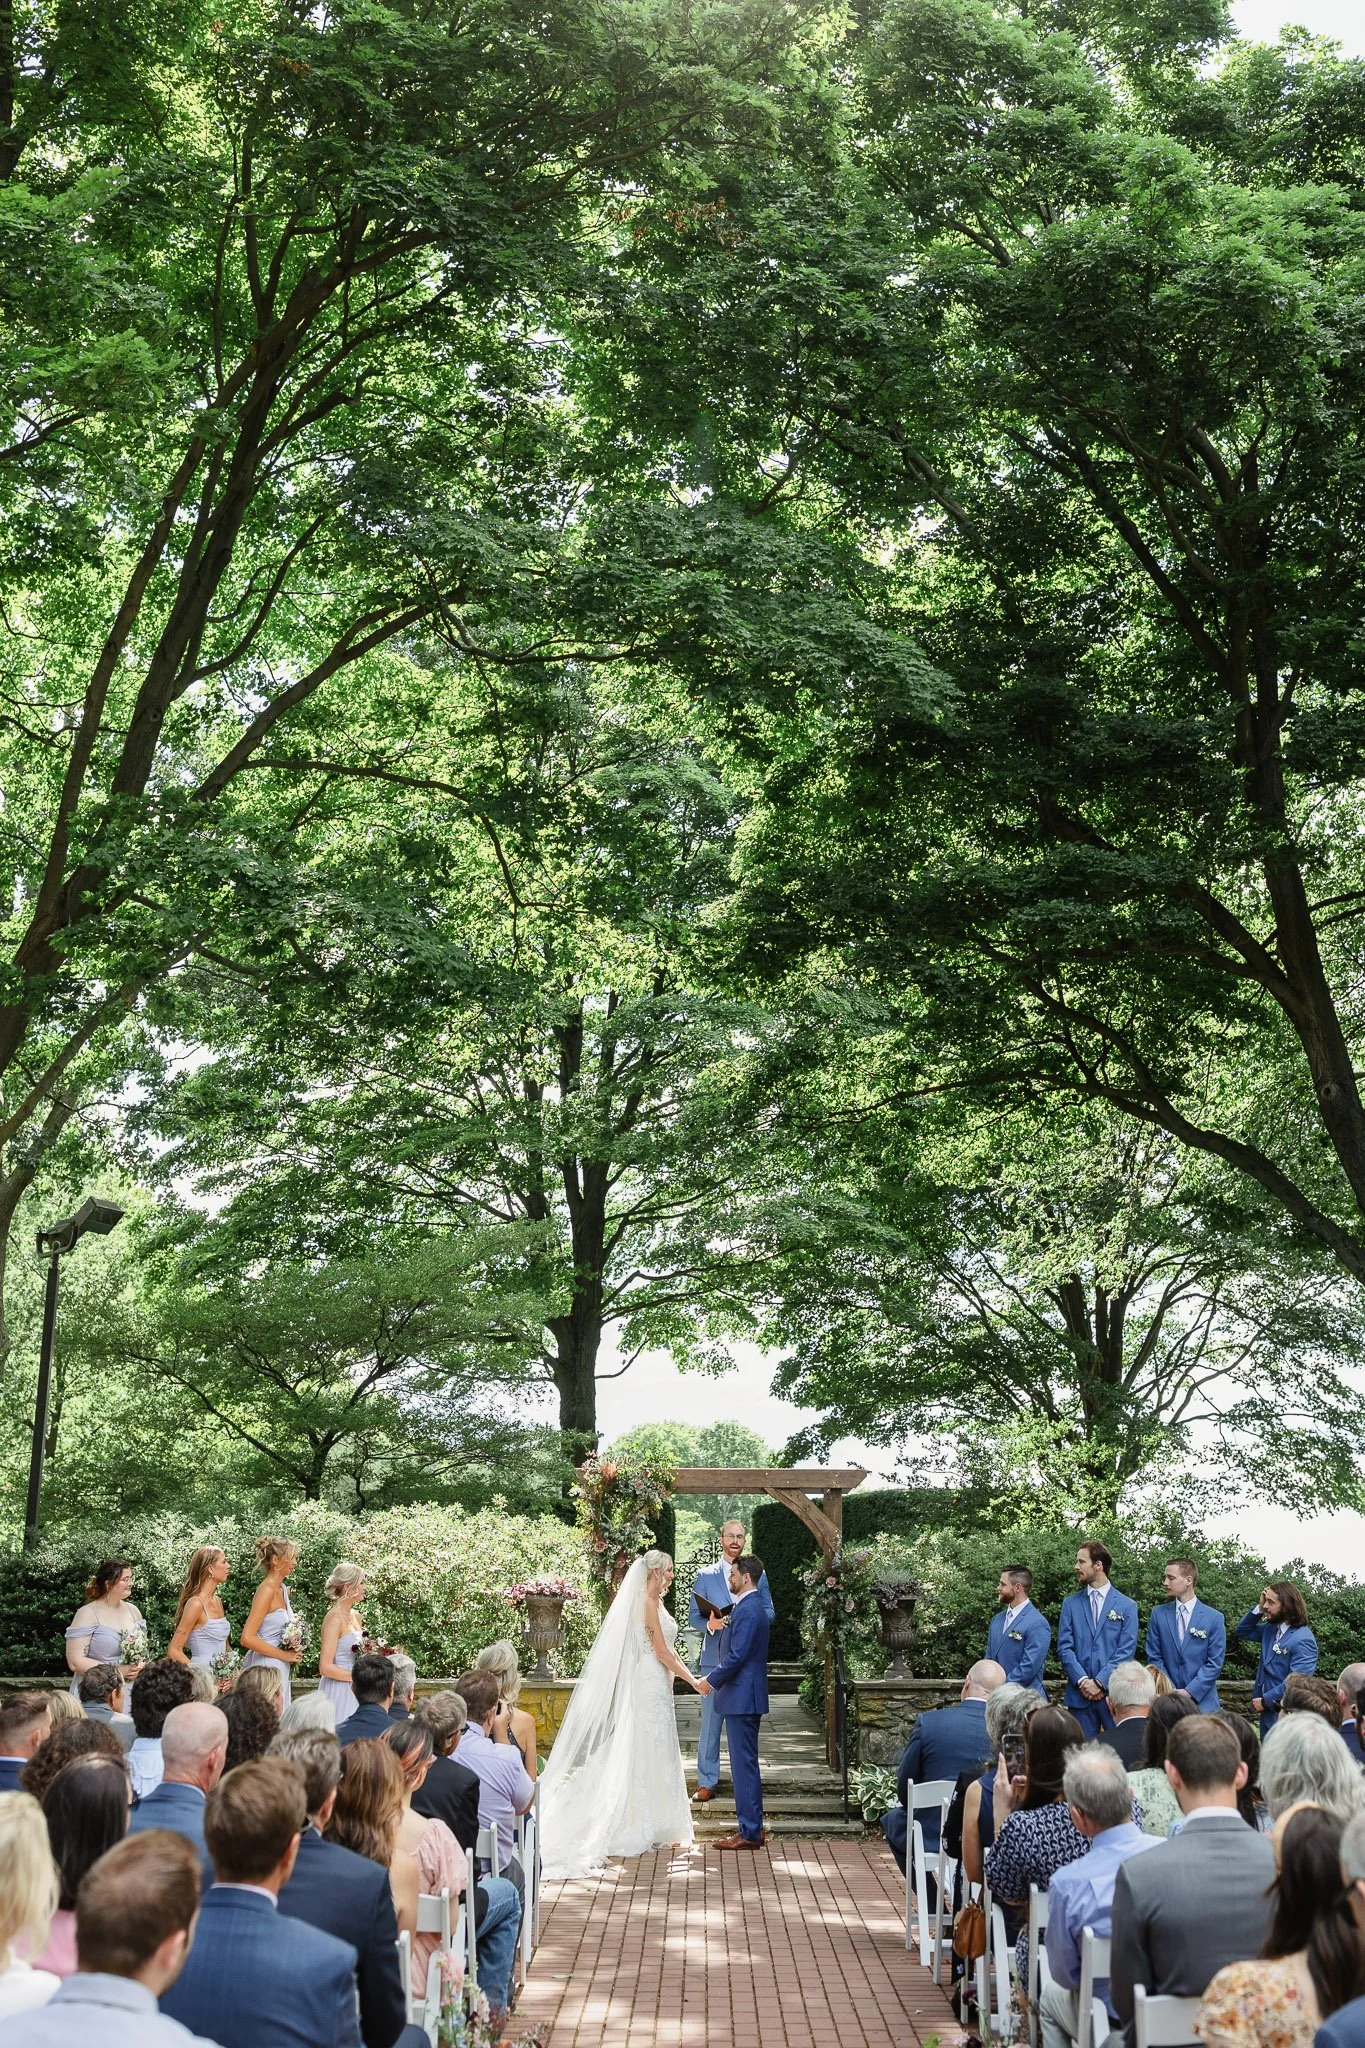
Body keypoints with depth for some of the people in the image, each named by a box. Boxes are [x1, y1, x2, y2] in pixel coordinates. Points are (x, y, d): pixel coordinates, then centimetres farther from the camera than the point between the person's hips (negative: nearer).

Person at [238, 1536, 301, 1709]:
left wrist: (292, 1654, 8)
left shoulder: (283, 1589, 11)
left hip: (280, 1668, 9)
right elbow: (247, 1638, -22)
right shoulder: (267, 1590, -15)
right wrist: (284, 1655, -14)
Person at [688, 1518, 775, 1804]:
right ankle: (706, 1783, 3)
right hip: (714, 1660, -1)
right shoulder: (705, 1575, 7)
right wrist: (709, 1624, -19)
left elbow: (770, 1613, 8)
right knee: (710, 1723, -3)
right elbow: (693, 1616, 4)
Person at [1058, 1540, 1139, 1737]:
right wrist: (1082, 1681, -10)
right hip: (1079, 1693, 2)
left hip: (1114, 1693, -2)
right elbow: (1064, 1647, 4)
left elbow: (1125, 1652, -3)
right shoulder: (1070, 1604, 10)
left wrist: (1099, 1682, -12)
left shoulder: (1127, 1606, 4)